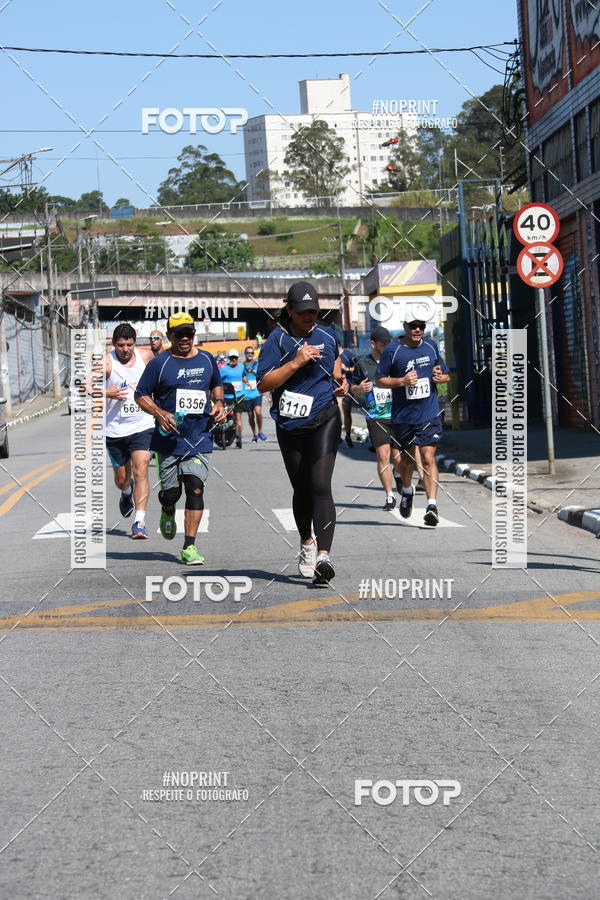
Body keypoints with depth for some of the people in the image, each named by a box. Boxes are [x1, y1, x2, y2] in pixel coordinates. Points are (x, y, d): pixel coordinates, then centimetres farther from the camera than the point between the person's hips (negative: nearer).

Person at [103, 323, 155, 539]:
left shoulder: (145, 355, 1)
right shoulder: (106, 362, -10)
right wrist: (107, 393, -28)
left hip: (142, 426, 0)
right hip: (115, 429, 0)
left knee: (141, 471, -16)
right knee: (121, 478, 14)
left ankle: (139, 522, -18)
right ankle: (126, 493, 51)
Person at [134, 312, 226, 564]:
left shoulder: (207, 360, 10)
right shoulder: (159, 363, -2)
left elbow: (216, 385, 28)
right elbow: (141, 395, 1)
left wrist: (219, 404, 8)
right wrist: (160, 414, -14)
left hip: (200, 437, 2)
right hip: (169, 438, -2)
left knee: (195, 489, -10)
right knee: (171, 492, 4)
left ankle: (189, 547, -7)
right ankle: (167, 512, 43)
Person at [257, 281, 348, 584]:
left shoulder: (327, 335, 7)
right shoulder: (277, 339, -4)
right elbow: (263, 384, -14)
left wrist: (340, 382, 11)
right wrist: (296, 363, -22)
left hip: (324, 420, 0)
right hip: (290, 426, 0)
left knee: (320, 486, -16)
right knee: (301, 490, 12)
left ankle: (324, 555, -25)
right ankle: (307, 543, 39)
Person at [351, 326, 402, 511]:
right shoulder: (362, 363, 5)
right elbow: (353, 389, 14)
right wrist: (359, 388, -9)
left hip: (397, 415, 1)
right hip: (375, 417, -1)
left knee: (399, 458, 1)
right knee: (383, 455, -10)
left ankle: (398, 474, 37)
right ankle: (389, 496, 0)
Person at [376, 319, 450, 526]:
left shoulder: (431, 347, 8)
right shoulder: (392, 350, -3)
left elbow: (446, 375, 19)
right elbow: (379, 380, -1)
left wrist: (440, 377, -5)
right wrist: (402, 381, -17)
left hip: (429, 414, 0)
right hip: (403, 415, 0)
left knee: (428, 458, -12)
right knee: (407, 458, 15)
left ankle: (432, 504, -17)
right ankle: (407, 491, 44)